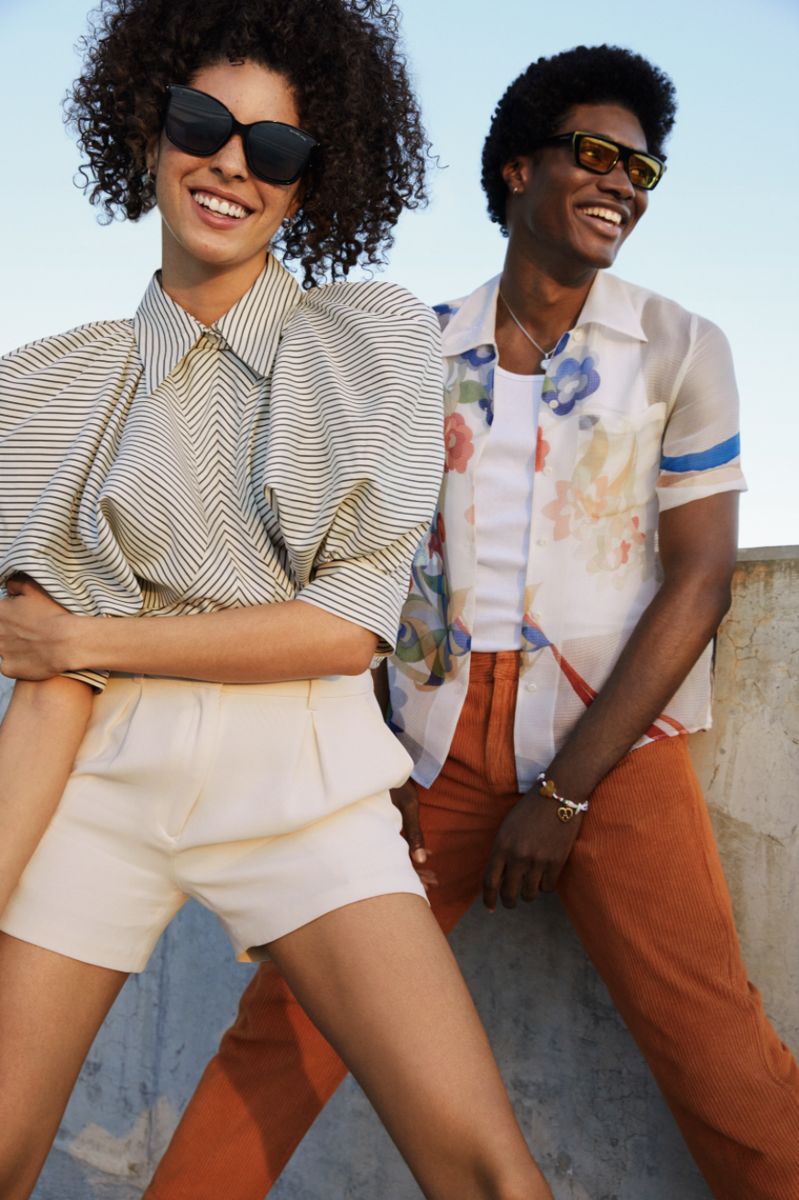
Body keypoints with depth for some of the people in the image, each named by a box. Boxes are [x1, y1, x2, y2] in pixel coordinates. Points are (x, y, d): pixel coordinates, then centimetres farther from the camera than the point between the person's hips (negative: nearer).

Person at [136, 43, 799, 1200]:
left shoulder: (680, 351, 3)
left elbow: (701, 577, -3)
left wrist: (564, 795, -9)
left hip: (609, 737, -2)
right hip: (438, 740, 2)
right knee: (288, 1012, 1)